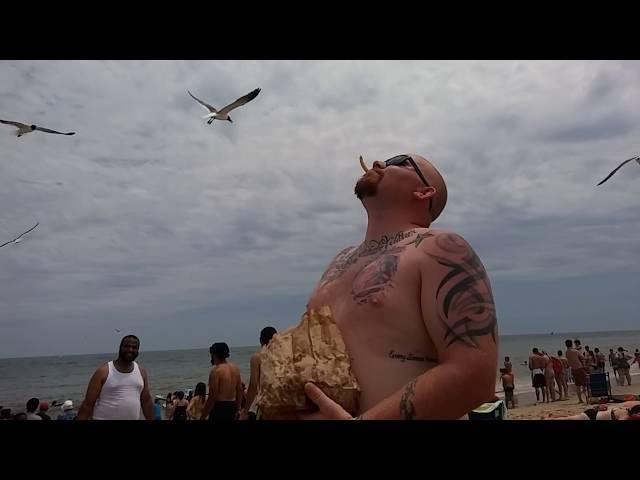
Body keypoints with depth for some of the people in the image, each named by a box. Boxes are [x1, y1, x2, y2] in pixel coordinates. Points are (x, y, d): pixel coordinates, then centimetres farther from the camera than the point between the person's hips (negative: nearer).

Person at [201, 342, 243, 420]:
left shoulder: (216, 370, -14)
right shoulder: (235, 368, 8)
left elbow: (212, 397, -17)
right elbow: (240, 391, 12)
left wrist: (204, 416, -11)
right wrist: (237, 410, 21)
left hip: (220, 406, -8)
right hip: (232, 406, 8)